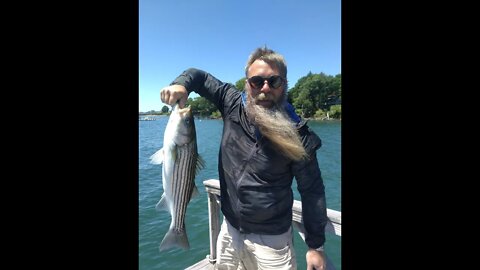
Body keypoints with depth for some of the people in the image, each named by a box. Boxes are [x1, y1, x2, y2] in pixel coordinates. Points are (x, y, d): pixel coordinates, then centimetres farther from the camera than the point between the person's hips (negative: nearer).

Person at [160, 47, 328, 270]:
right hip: (229, 228, 5)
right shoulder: (233, 104, -10)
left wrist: (316, 246, -5)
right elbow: (199, 76, 2)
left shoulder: (297, 135, -19)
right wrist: (181, 84, -20)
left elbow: (312, 190, -10)